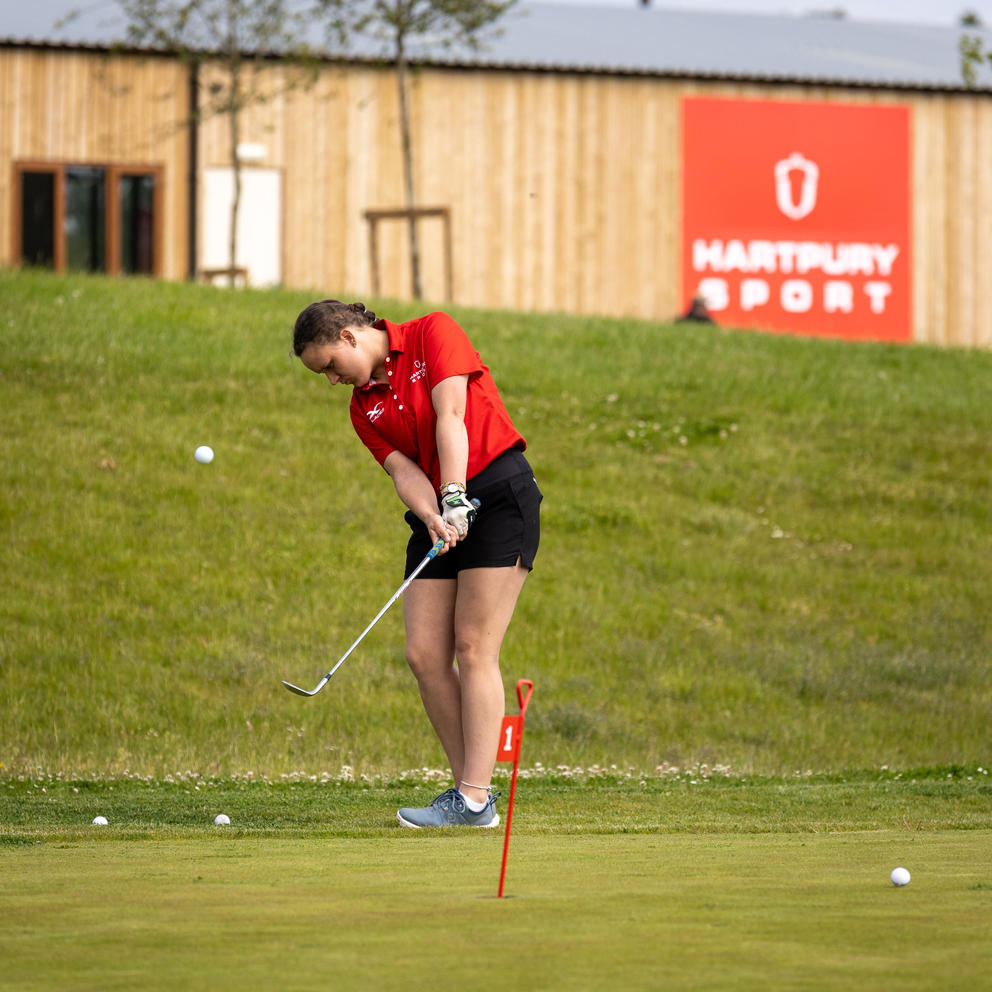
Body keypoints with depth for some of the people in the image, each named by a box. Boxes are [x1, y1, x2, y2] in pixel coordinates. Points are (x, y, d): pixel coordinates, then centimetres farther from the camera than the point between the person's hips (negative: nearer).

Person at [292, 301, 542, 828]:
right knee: (424, 653, -3)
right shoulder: (363, 409, 12)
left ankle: (475, 799, -13)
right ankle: (470, 787, 5)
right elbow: (404, 469, -1)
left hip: (500, 494, -7)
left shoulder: (433, 332, -4)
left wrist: (454, 498, -24)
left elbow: (450, 418, -15)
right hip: (440, 512, 7)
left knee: (473, 648, -12)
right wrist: (433, 517, -21)